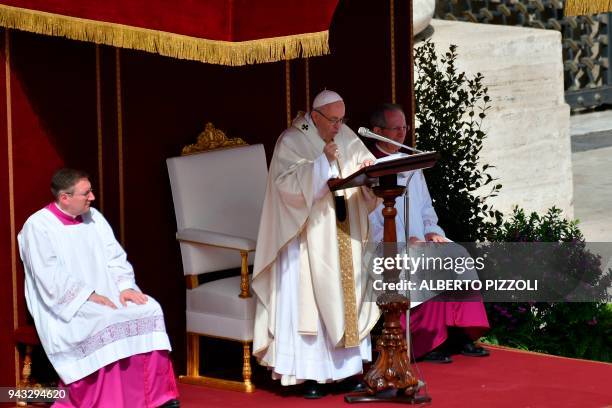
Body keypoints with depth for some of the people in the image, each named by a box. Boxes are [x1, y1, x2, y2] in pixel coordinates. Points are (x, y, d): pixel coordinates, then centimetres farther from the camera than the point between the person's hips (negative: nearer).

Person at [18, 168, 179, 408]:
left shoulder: (94, 218, 12)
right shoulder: (37, 227, -9)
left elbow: (115, 258, 10)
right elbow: (52, 278, -16)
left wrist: (124, 287, -9)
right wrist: (89, 296, -22)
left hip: (105, 297, 6)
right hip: (65, 307, -6)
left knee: (150, 310, -17)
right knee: (105, 324, -34)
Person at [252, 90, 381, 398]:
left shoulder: (346, 137, 10)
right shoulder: (291, 141, -7)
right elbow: (286, 183, -19)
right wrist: (322, 162, -24)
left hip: (345, 236, 6)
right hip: (309, 238, -6)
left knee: (347, 298, 6)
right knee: (309, 301, -7)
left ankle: (346, 367, 12)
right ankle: (309, 373, -4)